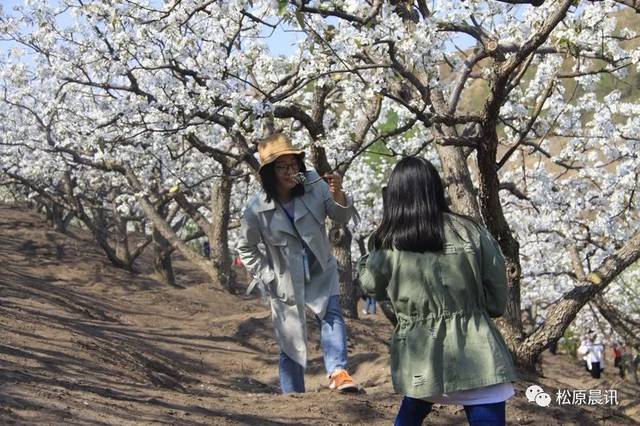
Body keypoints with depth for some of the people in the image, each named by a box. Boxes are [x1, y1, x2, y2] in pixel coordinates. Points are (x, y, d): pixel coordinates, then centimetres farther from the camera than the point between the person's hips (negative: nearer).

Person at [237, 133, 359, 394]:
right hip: (287, 283, -1)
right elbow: (246, 249, 0)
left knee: (332, 314, -27)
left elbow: (342, 218, -12)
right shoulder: (256, 209, -17)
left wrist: (338, 196, -32)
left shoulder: (313, 185, -15)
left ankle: (337, 372, -37)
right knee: (291, 345, 7)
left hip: (321, 273, 1)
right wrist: (268, 279, -8)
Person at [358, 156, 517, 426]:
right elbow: (497, 289, 3)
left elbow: (370, 285, 15)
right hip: (472, 349, -2)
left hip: (418, 352, 2)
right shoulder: (469, 232, -4)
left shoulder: (388, 244, -3)